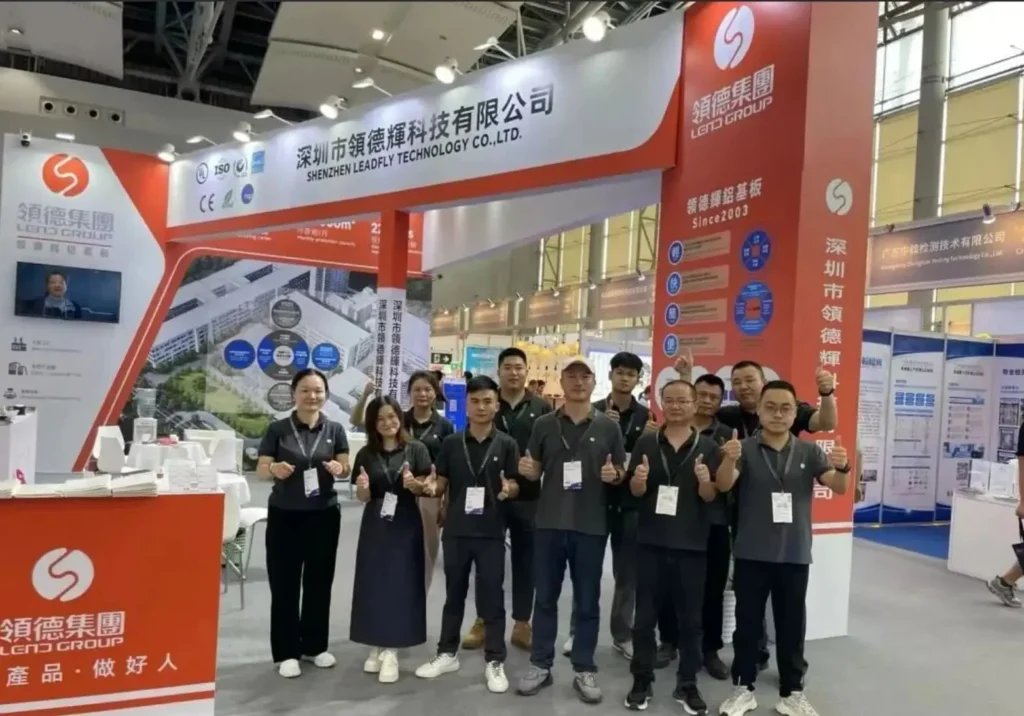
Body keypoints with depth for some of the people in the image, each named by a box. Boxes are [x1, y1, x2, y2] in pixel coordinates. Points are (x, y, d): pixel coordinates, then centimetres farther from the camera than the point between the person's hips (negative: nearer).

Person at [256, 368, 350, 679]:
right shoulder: (277, 429, -4)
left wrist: (339, 469, -19)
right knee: (285, 584, 4)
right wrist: (275, 469, -26)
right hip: (284, 516, -2)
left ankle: (315, 645, 27)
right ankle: (286, 652, 16)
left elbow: (346, 467, 3)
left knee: (319, 580, 11)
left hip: (324, 515, 2)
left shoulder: (334, 430, 3)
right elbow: (261, 470, -4)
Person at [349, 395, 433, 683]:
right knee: (373, 583, 7)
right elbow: (363, 497, 3)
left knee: (401, 584, 0)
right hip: (375, 525, 2)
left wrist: (414, 484, -22)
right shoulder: (366, 454, 3)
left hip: (406, 525, -2)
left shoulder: (416, 450, -4)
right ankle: (376, 646, 21)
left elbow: (428, 488, -1)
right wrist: (363, 487, -19)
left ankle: (390, 650, 10)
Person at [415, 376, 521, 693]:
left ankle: (495, 661, 18)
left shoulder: (507, 445, -1)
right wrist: (432, 487, -16)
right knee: (454, 593, 15)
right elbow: (441, 483, 6)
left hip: (491, 533, -2)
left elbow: (516, 485, -1)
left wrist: (508, 490, -23)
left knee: (492, 596, 5)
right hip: (456, 530, 2)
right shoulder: (451, 443, 3)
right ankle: (447, 653, 30)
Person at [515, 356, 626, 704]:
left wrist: (614, 475, -14)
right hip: (550, 522, 1)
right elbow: (535, 469, 10)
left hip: (591, 525, -1)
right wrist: (527, 470, -12)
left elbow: (621, 473, 8)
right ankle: (540, 665, 24)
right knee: (545, 597, 11)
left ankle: (585, 670, 22)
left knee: (587, 601, 9)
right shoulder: (544, 424, 4)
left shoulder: (608, 426, 2)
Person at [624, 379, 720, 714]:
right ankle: (642, 681, 20)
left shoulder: (708, 447, 0)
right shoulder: (646, 443, 2)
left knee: (690, 617, 9)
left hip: (692, 542, 0)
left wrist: (705, 481, -23)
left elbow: (710, 497, -2)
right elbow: (635, 492, 3)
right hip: (651, 541, 1)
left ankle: (687, 684, 23)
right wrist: (639, 479, -20)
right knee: (645, 615, 8)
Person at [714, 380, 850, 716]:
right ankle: (744, 688, 24)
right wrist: (729, 459, -42)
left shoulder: (809, 451, 1)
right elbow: (724, 485, -19)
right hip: (751, 553, -1)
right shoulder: (745, 449, -6)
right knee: (748, 622, 9)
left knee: (792, 624, 12)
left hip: (794, 554, 2)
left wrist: (842, 468, -32)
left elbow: (838, 487, -8)